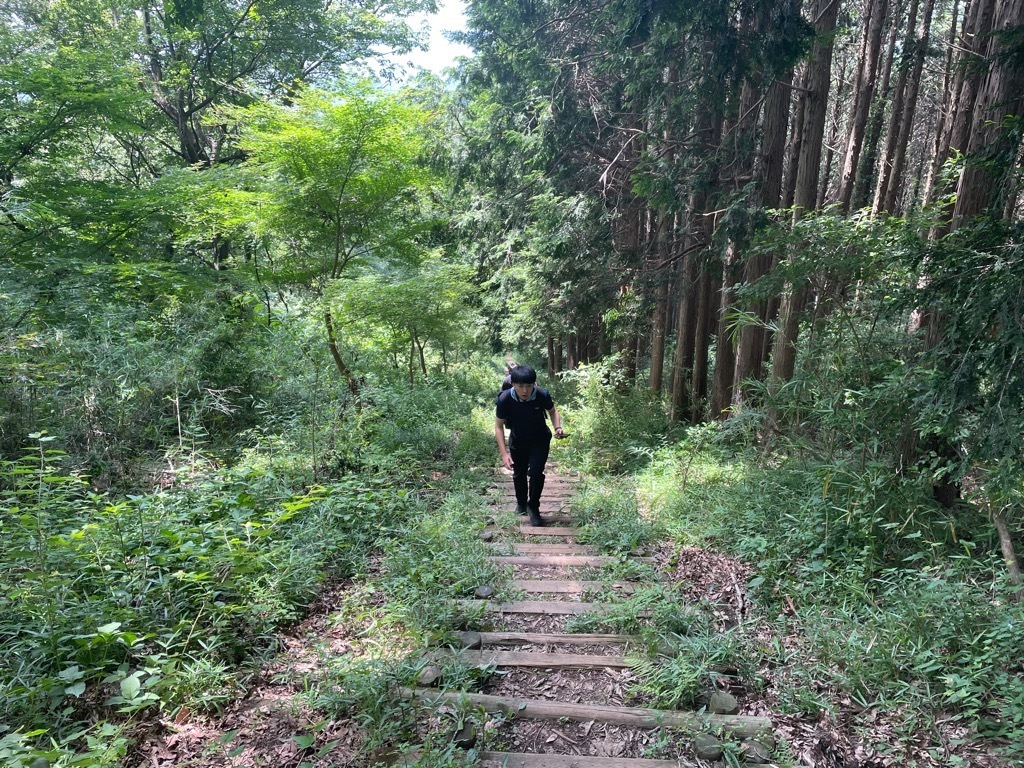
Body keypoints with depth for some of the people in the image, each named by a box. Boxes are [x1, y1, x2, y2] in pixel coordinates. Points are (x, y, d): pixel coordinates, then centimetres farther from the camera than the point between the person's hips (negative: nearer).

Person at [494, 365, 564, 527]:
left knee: (536, 472, -14)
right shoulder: (504, 399, -31)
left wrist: (557, 427, -23)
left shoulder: (542, 395, -28)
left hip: (540, 440, -1)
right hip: (517, 441, 1)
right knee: (519, 474, 15)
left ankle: (533, 507, 9)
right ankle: (521, 503, 43)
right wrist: (504, 453, -26)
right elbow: (499, 426, -19)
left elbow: (552, 411, -5)